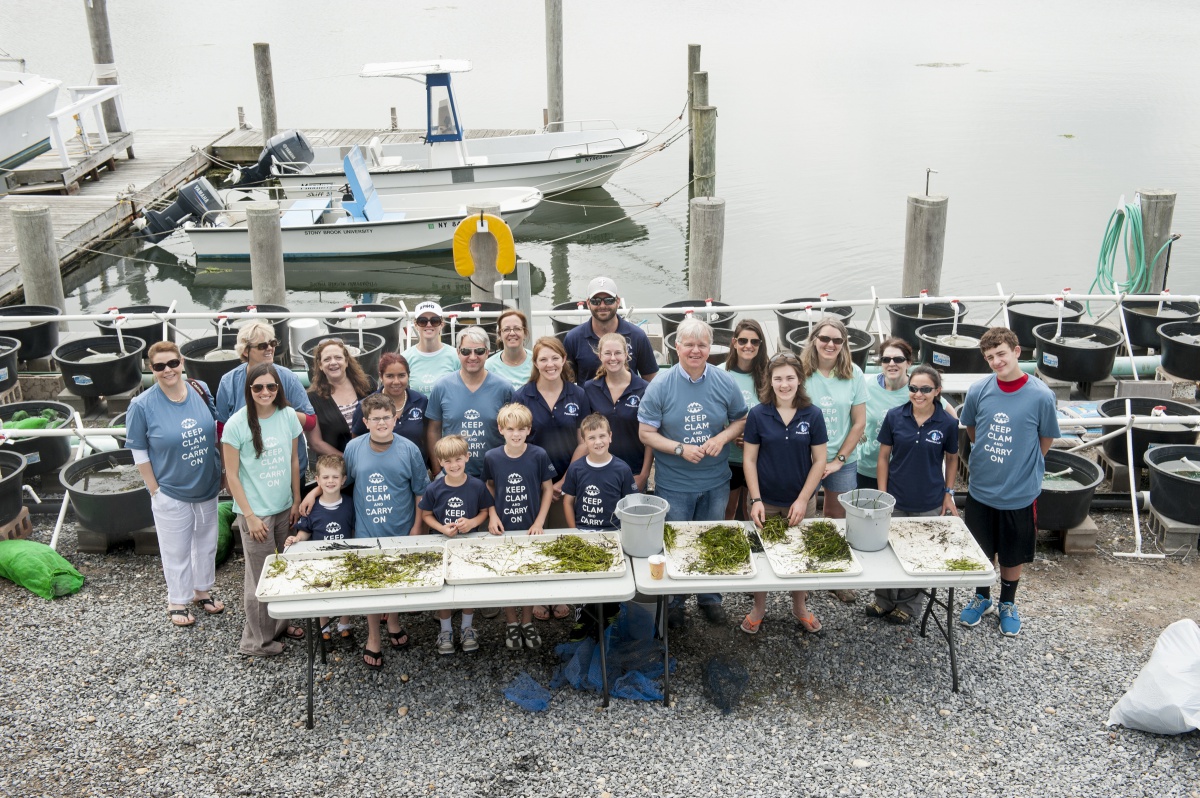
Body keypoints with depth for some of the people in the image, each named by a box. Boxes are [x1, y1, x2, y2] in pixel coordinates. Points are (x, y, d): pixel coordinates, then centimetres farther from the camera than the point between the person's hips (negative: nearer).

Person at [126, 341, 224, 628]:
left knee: (206, 542, 20)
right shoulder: (142, 405, -16)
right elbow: (140, 454, -9)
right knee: (176, 550, 10)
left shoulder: (201, 390, -6)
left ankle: (202, 590, 40)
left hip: (207, 487, 4)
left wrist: (221, 472, 7)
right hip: (171, 492, -4)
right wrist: (155, 490, -9)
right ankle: (177, 602, 29)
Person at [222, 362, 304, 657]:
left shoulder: (288, 416, -1)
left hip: (284, 508, 4)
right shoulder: (237, 424, -13)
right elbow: (232, 475, -10)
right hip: (256, 512, -4)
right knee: (261, 577, 4)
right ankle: (257, 640, 20)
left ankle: (280, 624, 32)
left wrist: (297, 501, 8)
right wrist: (250, 516, -12)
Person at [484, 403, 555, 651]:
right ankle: (511, 623, 28)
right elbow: (490, 487, 7)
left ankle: (527, 623, 29)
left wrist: (540, 521, -7)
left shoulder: (539, 456, -11)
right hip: (503, 528, 1)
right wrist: (492, 515, -5)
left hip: (531, 528, 0)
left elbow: (548, 488, -1)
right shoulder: (491, 458, -7)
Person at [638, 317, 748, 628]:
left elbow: (741, 420, 6)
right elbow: (646, 433, -9)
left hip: (716, 482, 2)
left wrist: (723, 437, -15)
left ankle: (710, 598, 35)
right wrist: (680, 449, -21)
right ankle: (674, 602, 28)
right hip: (674, 483, -2)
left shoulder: (725, 383, -5)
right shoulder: (660, 386, -12)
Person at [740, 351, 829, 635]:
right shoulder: (758, 414, -8)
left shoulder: (812, 415, -7)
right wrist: (756, 500, -11)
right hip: (765, 501, 0)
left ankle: (800, 607, 36)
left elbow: (819, 460, -4)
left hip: (801, 501, 1)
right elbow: (749, 460, -5)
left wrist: (803, 500, -9)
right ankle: (759, 608, 32)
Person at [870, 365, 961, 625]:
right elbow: (883, 457, -1)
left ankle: (909, 605, 32)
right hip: (895, 500, 1)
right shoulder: (894, 417, -8)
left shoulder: (948, 423, -10)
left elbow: (951, 459, 5)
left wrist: (948, 493, 1)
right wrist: (882, 495, -4)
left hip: (929, 503, -1)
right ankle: (884, 601, 33)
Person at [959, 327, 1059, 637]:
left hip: (1020, 493, -2)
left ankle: (1008, 603, 39)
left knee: (1013, 554, 16)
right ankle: (982, 597, 42)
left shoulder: (1040, 395, -17)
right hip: (981, 489, 2)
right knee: (981, 550, 18)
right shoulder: (978, 391, -11)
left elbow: (1046, 439, -1)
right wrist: (989, 456, 9)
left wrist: (1023, 467, 5)